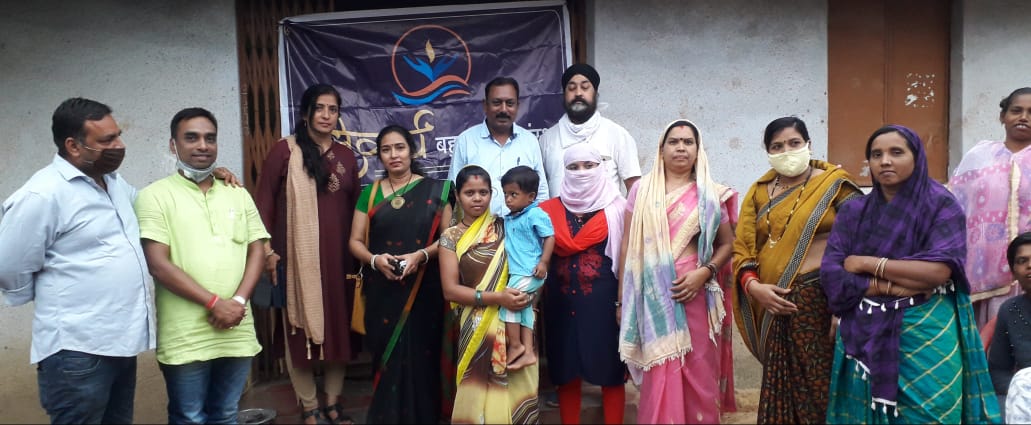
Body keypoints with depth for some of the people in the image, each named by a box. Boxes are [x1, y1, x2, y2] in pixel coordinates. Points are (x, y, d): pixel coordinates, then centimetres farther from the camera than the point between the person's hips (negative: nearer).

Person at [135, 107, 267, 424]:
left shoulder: (238, 194, 12)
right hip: (186, 338, -4)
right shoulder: (156, 195, -2)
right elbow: (158, 265, -10)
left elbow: (257, 251, 8)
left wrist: (239, 300, -8)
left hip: (237, 332, 4)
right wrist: (214, 302, -14)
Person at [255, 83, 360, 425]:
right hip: (298, 256, -4)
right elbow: (264, 201, -3)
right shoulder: (285, 150, -2)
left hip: (339, 256, 4)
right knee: (300, 329, 3)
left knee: (339, 327, 9)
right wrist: (267, 250, -8)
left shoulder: (346, 156, 11)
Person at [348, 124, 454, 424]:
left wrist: (421, 255, -16)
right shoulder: (370, 193, 9)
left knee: (422, 358, -1)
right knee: (387, 359, 2)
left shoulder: (434, 190, 3)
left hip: (424, 291, -1)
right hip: (383, 292, 2)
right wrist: (375, 259, -13)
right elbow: (355, 241, 7)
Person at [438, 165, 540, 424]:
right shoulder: (451, 237, 1)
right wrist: (496, 298, -16)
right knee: (481, 390, 2)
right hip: (477, 327, -1)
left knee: (516, 387, 4)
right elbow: (450, 289, -5)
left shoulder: (504, 227, 6)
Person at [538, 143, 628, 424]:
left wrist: (623, 301, -8)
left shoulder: (616, 209, -1)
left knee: (610, 371, 4)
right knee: (566, 373, 9)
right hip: (561, 301, 3)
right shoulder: (549, 210, 6)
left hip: (604, 301, -2)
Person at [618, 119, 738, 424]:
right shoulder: (642, 190, 5)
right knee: (659, 377, 2)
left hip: (695, 294, 1)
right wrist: (622, 299, 3)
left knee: (698, 375, 5)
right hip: (653, 298, 0)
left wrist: (705, 272, -10)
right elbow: (628, 247, 5)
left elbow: (727, 244, 9)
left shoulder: (710, 194, 6)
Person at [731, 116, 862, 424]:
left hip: (822, 298, -3)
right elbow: (742, 249, 8)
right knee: (780, 384, 11)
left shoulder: (834, 184, 0)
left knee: (820, 383, 1)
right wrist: (752, 286, -9)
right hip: (774, 304, 4)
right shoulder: (759, 192, 11)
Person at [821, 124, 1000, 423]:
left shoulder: (942, 205, -2)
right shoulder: (853, 212, 5)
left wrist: (867, 264, -10)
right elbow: (830, 274, -5)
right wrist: (892, 286, -15)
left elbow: (940, 269, -16)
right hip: (864, 338, 2)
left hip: (926, 338, -2)